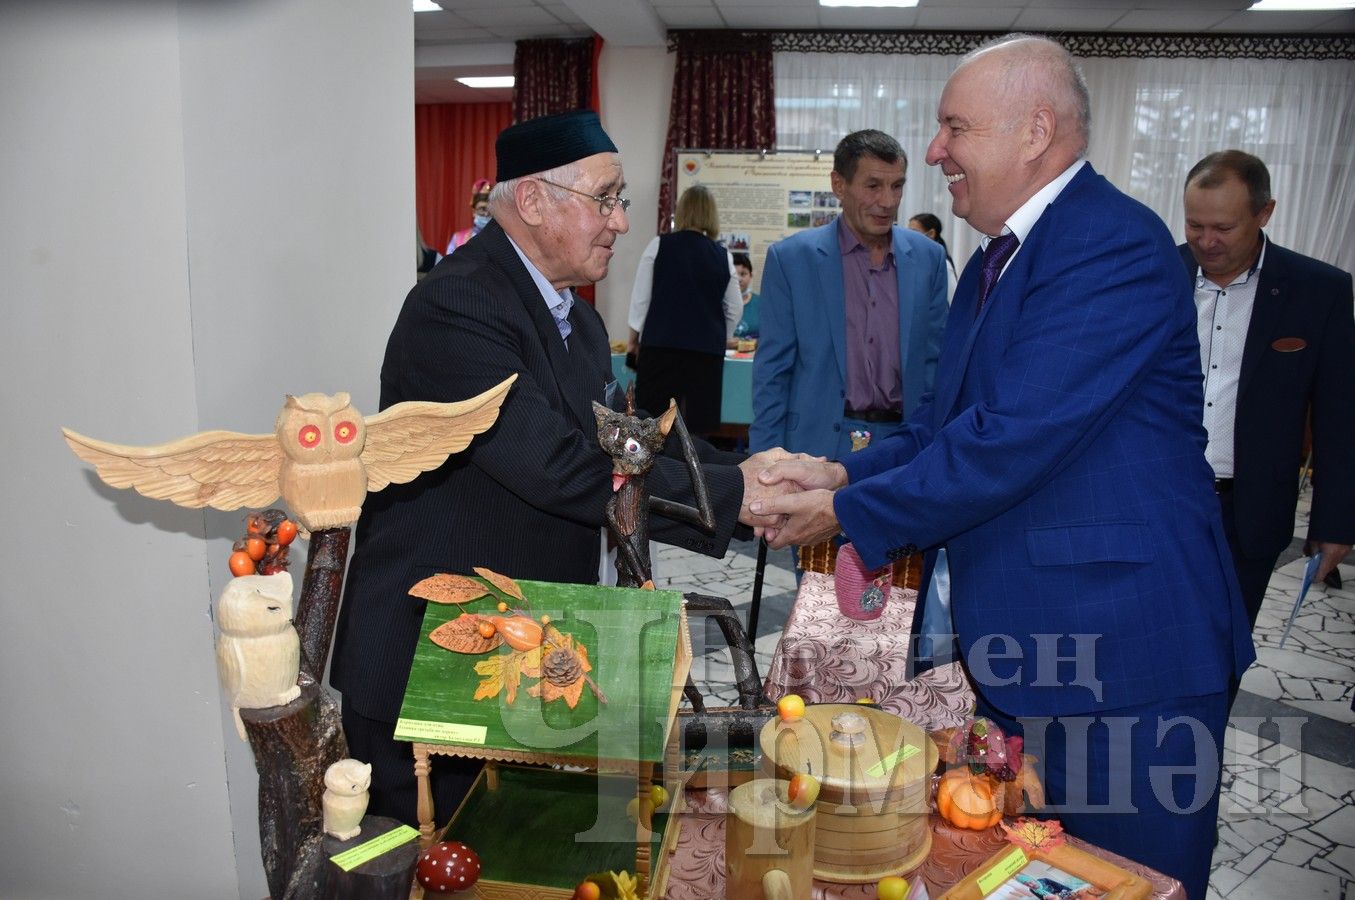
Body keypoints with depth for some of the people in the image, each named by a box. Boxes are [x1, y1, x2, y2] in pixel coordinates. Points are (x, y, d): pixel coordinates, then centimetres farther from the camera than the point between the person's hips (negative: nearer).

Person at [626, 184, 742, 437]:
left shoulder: (659, 245, -1)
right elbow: (735, 309, 10)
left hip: (661, 343, -1)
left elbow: (641, 297, 1)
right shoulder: (723, 256, 4)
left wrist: (634, 337, 13)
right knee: (699, 423, 5)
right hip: (707, 349, 2)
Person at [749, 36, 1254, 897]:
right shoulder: (998, 256, 12)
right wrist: (843, 472, -3)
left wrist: (847, 512, -17)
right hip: (1017, 641, 9)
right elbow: (947, 421, 13)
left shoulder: (1115, 244, -19)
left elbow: (1012, 440, -26)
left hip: (1120, 645, -9)